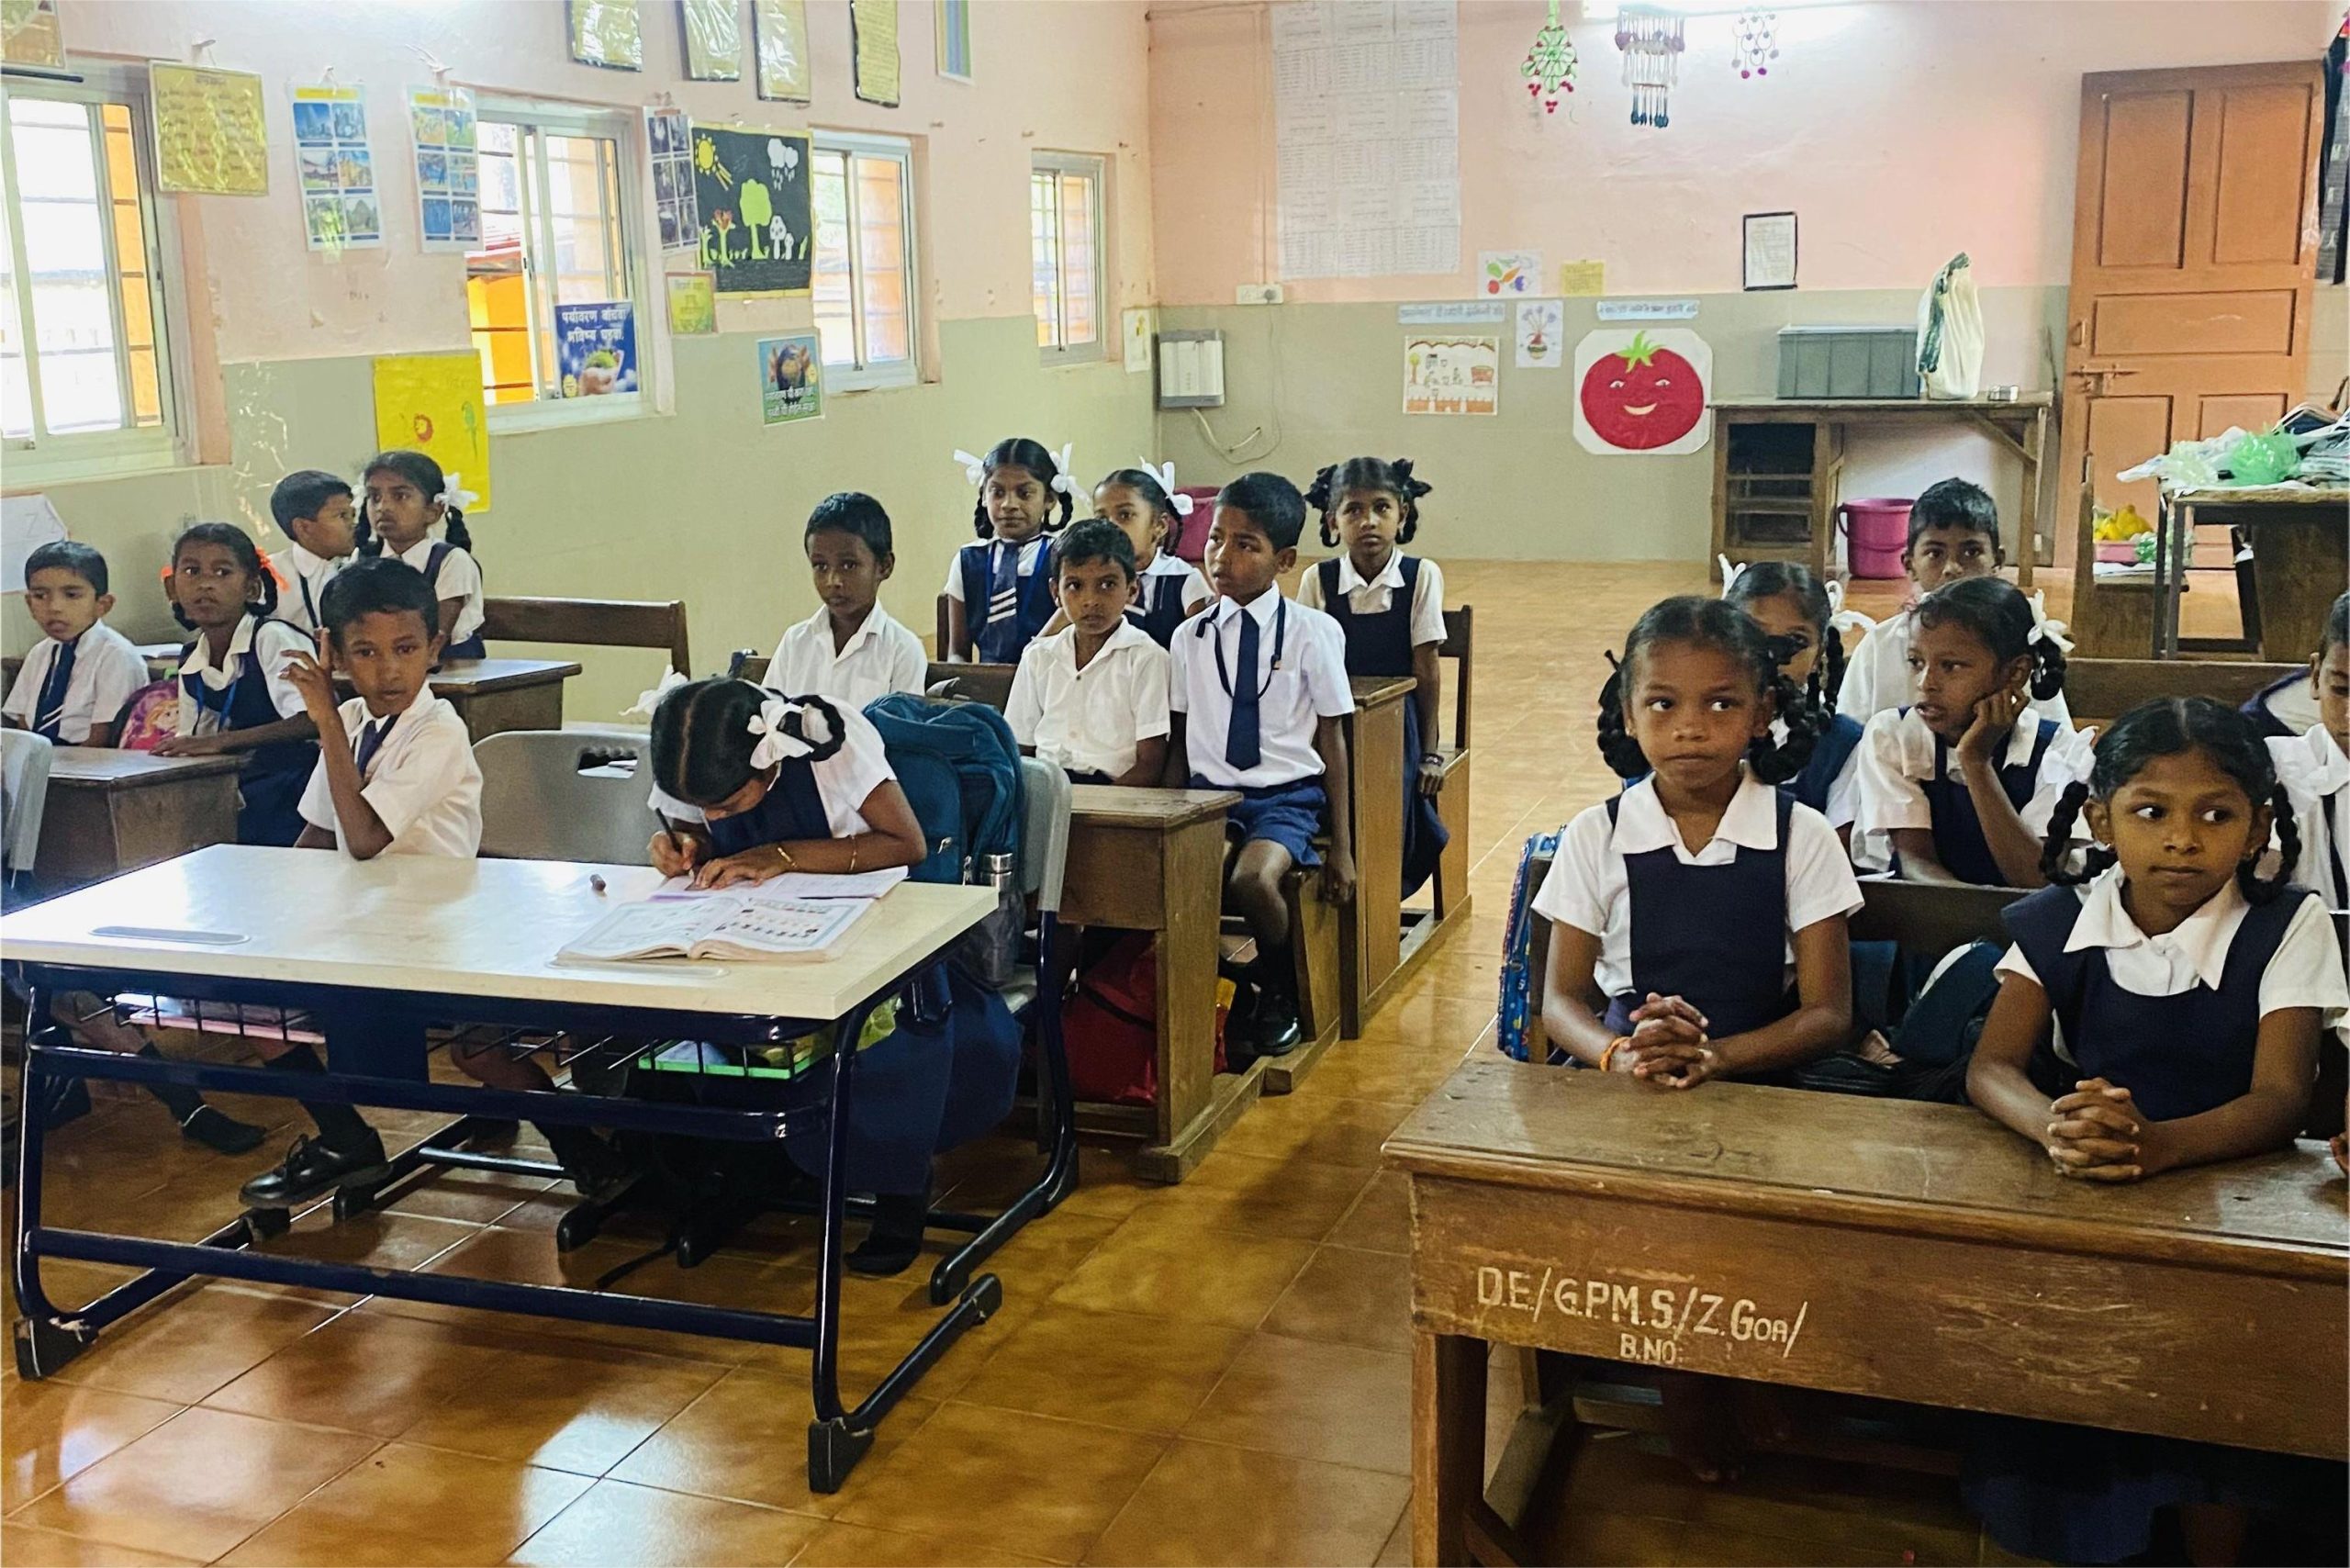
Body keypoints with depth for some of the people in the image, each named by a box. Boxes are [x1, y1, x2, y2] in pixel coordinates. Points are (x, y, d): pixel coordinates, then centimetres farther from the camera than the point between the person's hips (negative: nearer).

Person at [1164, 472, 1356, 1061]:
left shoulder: (1315, 633, -3)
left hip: (1287, 795, -3)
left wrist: (1341, 848, 1)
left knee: (1253, 880, -32)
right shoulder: (1192, 636, 6)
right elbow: (1179, 740, 12)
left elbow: (1332, 740, 1)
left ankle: (1276, 992, 0)